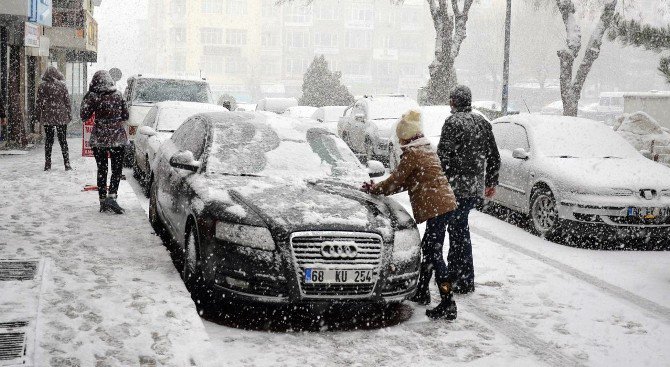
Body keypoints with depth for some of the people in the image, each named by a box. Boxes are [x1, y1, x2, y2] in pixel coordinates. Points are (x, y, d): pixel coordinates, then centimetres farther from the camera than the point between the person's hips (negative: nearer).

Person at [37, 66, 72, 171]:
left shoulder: (42, 86, -1)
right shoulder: (62, 85, -2)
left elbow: (39, 102, 2)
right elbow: (67, 101, 1)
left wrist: (38, 116, 11)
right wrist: (69, 114, 8)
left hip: (47, 117, 1)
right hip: (61, 116, -1)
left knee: (48, 140, 8)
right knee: (63, 140, 4)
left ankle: (47, 164, 7)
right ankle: (67, 164, 1)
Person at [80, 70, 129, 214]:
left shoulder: (93, 97, -8)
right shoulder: (118, 95, -2)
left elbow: (84, 116, -1)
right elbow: (125, 116, 5)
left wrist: (86, 98, 5)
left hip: (99, 138, 0)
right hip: (117, 137, 0)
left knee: (102, 169, 9)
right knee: (117, 168, 4)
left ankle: (103, 200, 11)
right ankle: (111, 195, -13)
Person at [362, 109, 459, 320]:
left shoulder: (412, 154, -10)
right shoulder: (426, 150, 20)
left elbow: (395, 182, -5)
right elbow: (406, 182, 23)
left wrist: (373, 189, 10)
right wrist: (378, 187, 20)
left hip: (435, 207, -10)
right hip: (445, 203, 10)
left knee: (434, 254, -10)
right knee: (428, 249, 20)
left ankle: (448, 305, -13)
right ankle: (422, 293, 31)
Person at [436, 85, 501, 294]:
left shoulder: (453, 122, -10)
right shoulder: (482, 123, 12)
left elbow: (444, 156, -18)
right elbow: (494, 157, 17)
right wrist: (492, 182, 26)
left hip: (457, 187, -7)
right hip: (477, 188, 7)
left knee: (459, 231, -1)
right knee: (457, 228, 18)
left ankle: (465, 282, 2)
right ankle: (454, 272, 28)